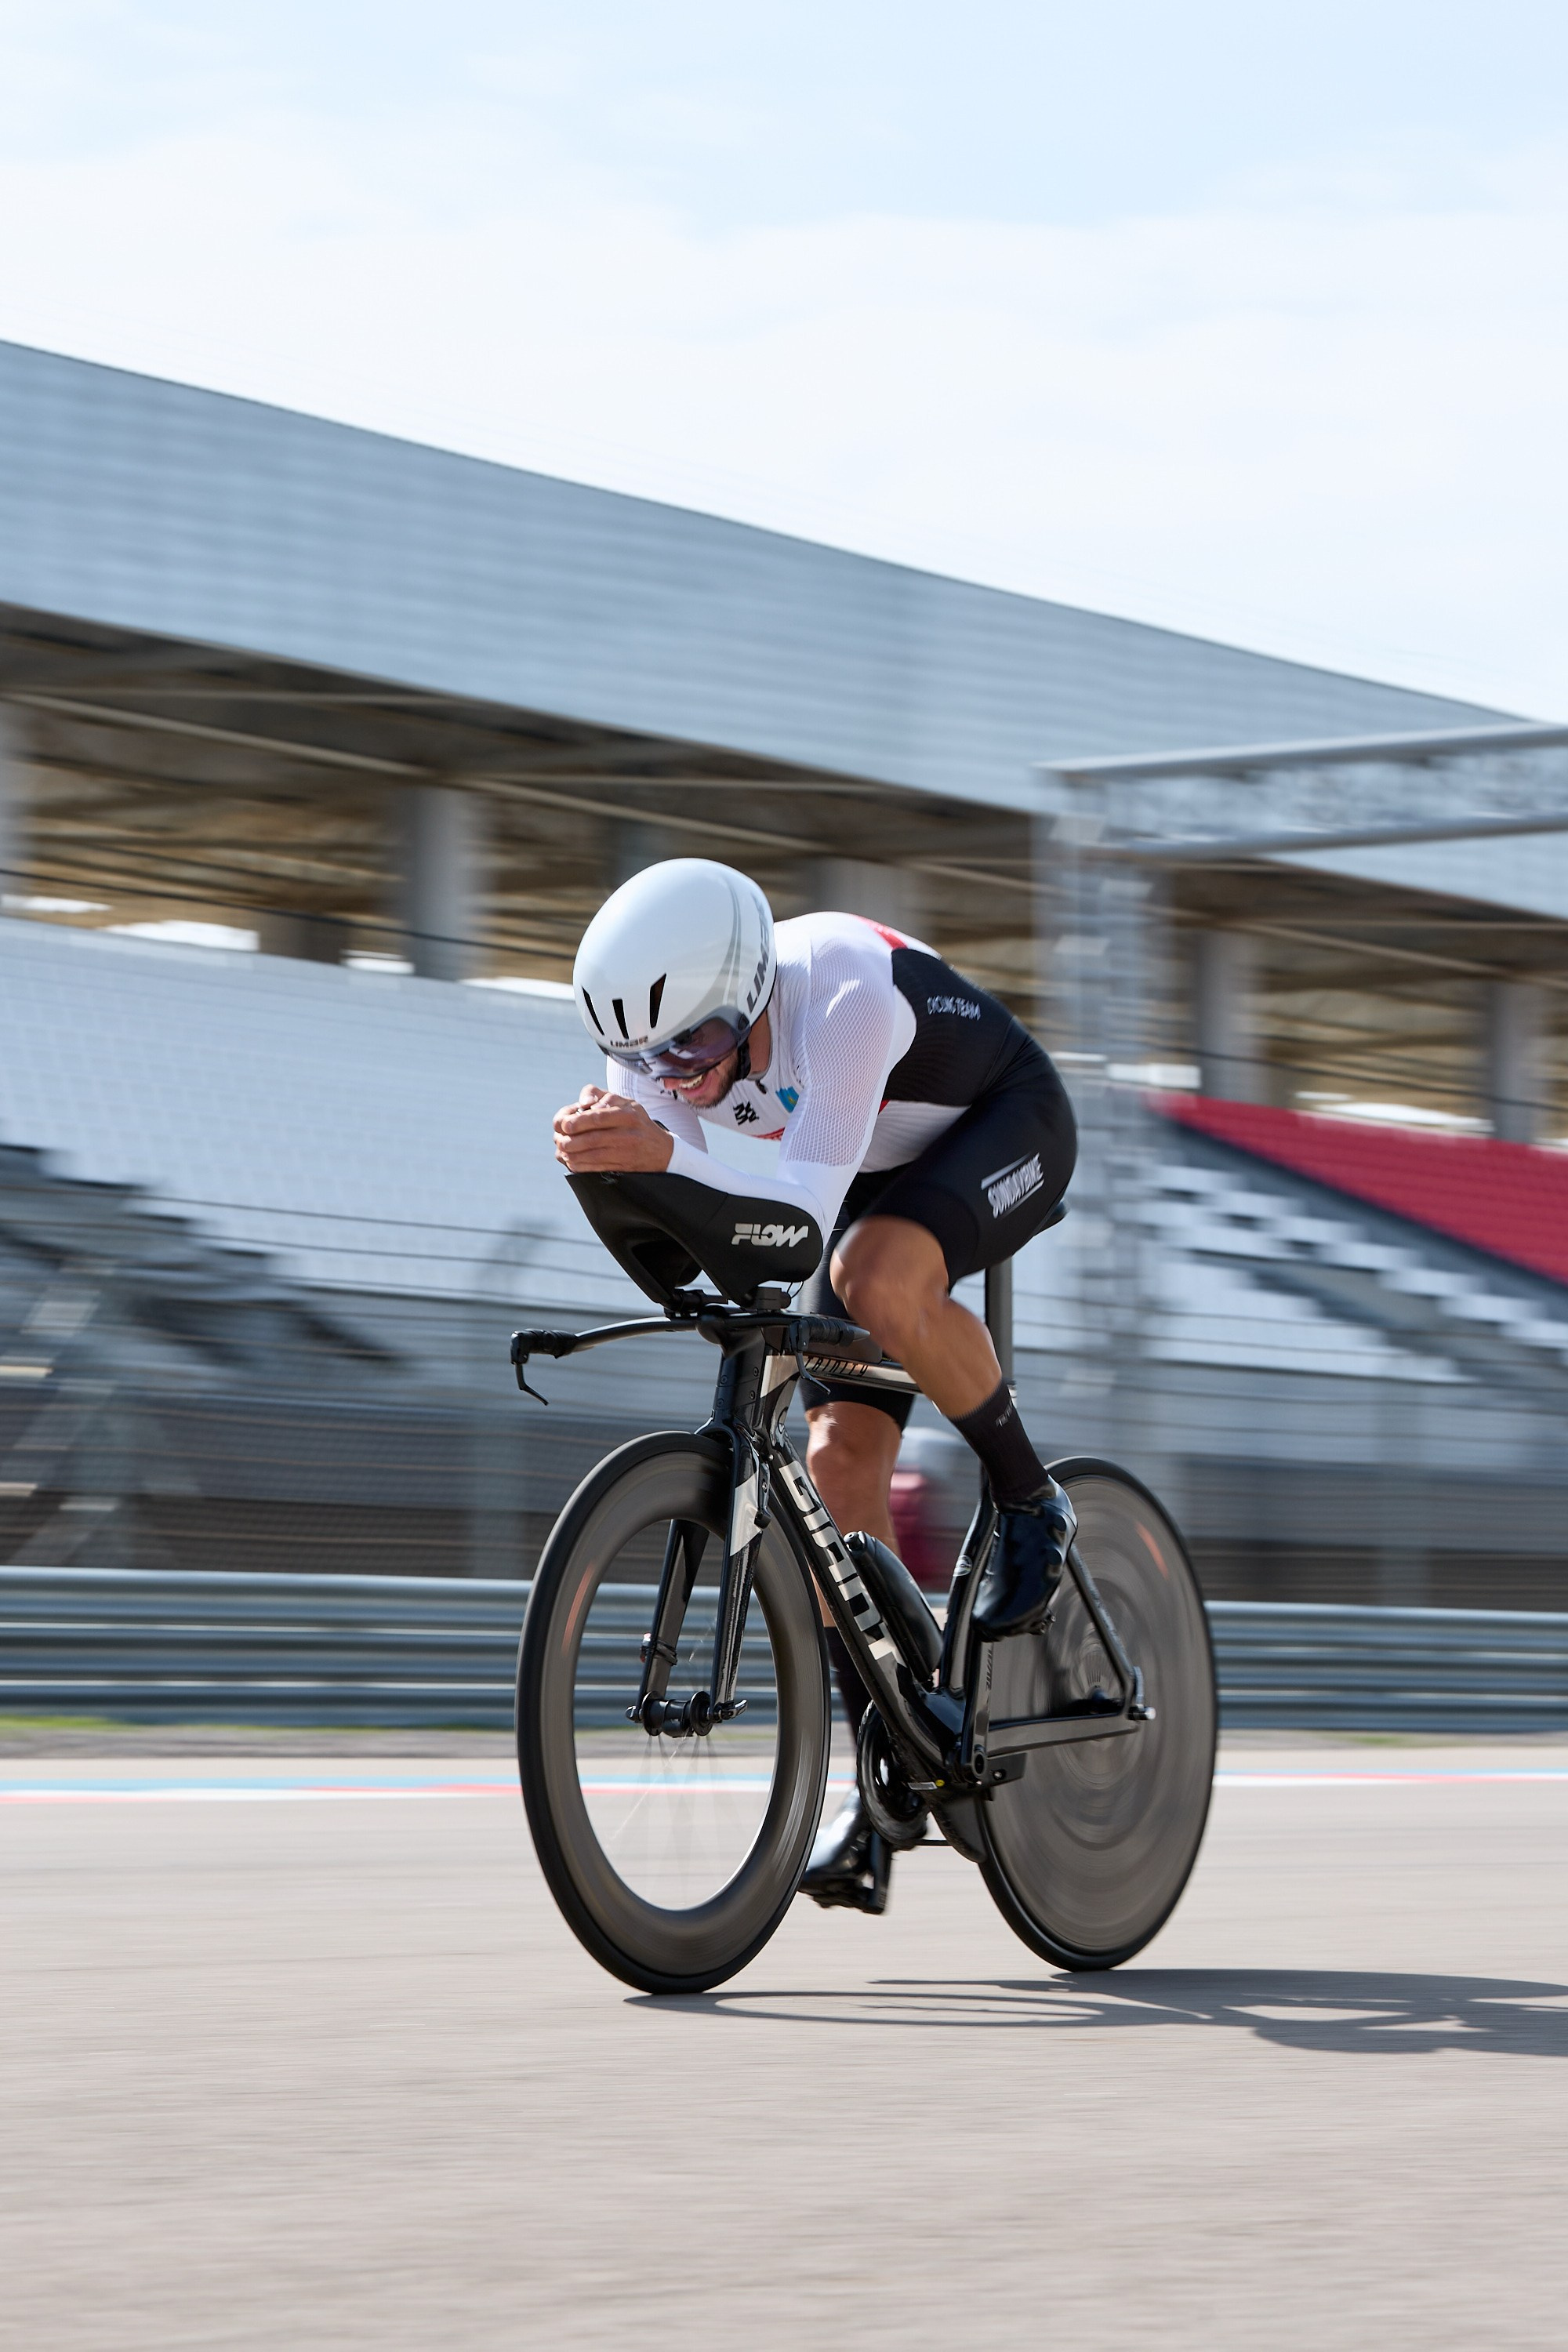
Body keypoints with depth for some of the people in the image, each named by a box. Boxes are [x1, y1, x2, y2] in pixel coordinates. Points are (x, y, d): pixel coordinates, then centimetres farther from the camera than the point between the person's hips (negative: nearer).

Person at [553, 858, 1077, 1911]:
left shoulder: (842, 993, -40)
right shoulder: (671, 1027, -21)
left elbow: (810, 1203, -48)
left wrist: (671, 1153, -63)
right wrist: (603, 1151, -47)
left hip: (1006, 1127, -7)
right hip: (883, 1177, 7)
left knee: (877, 1278, -38)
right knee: (840, 1458, -7)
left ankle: (1031, 1499, -12)